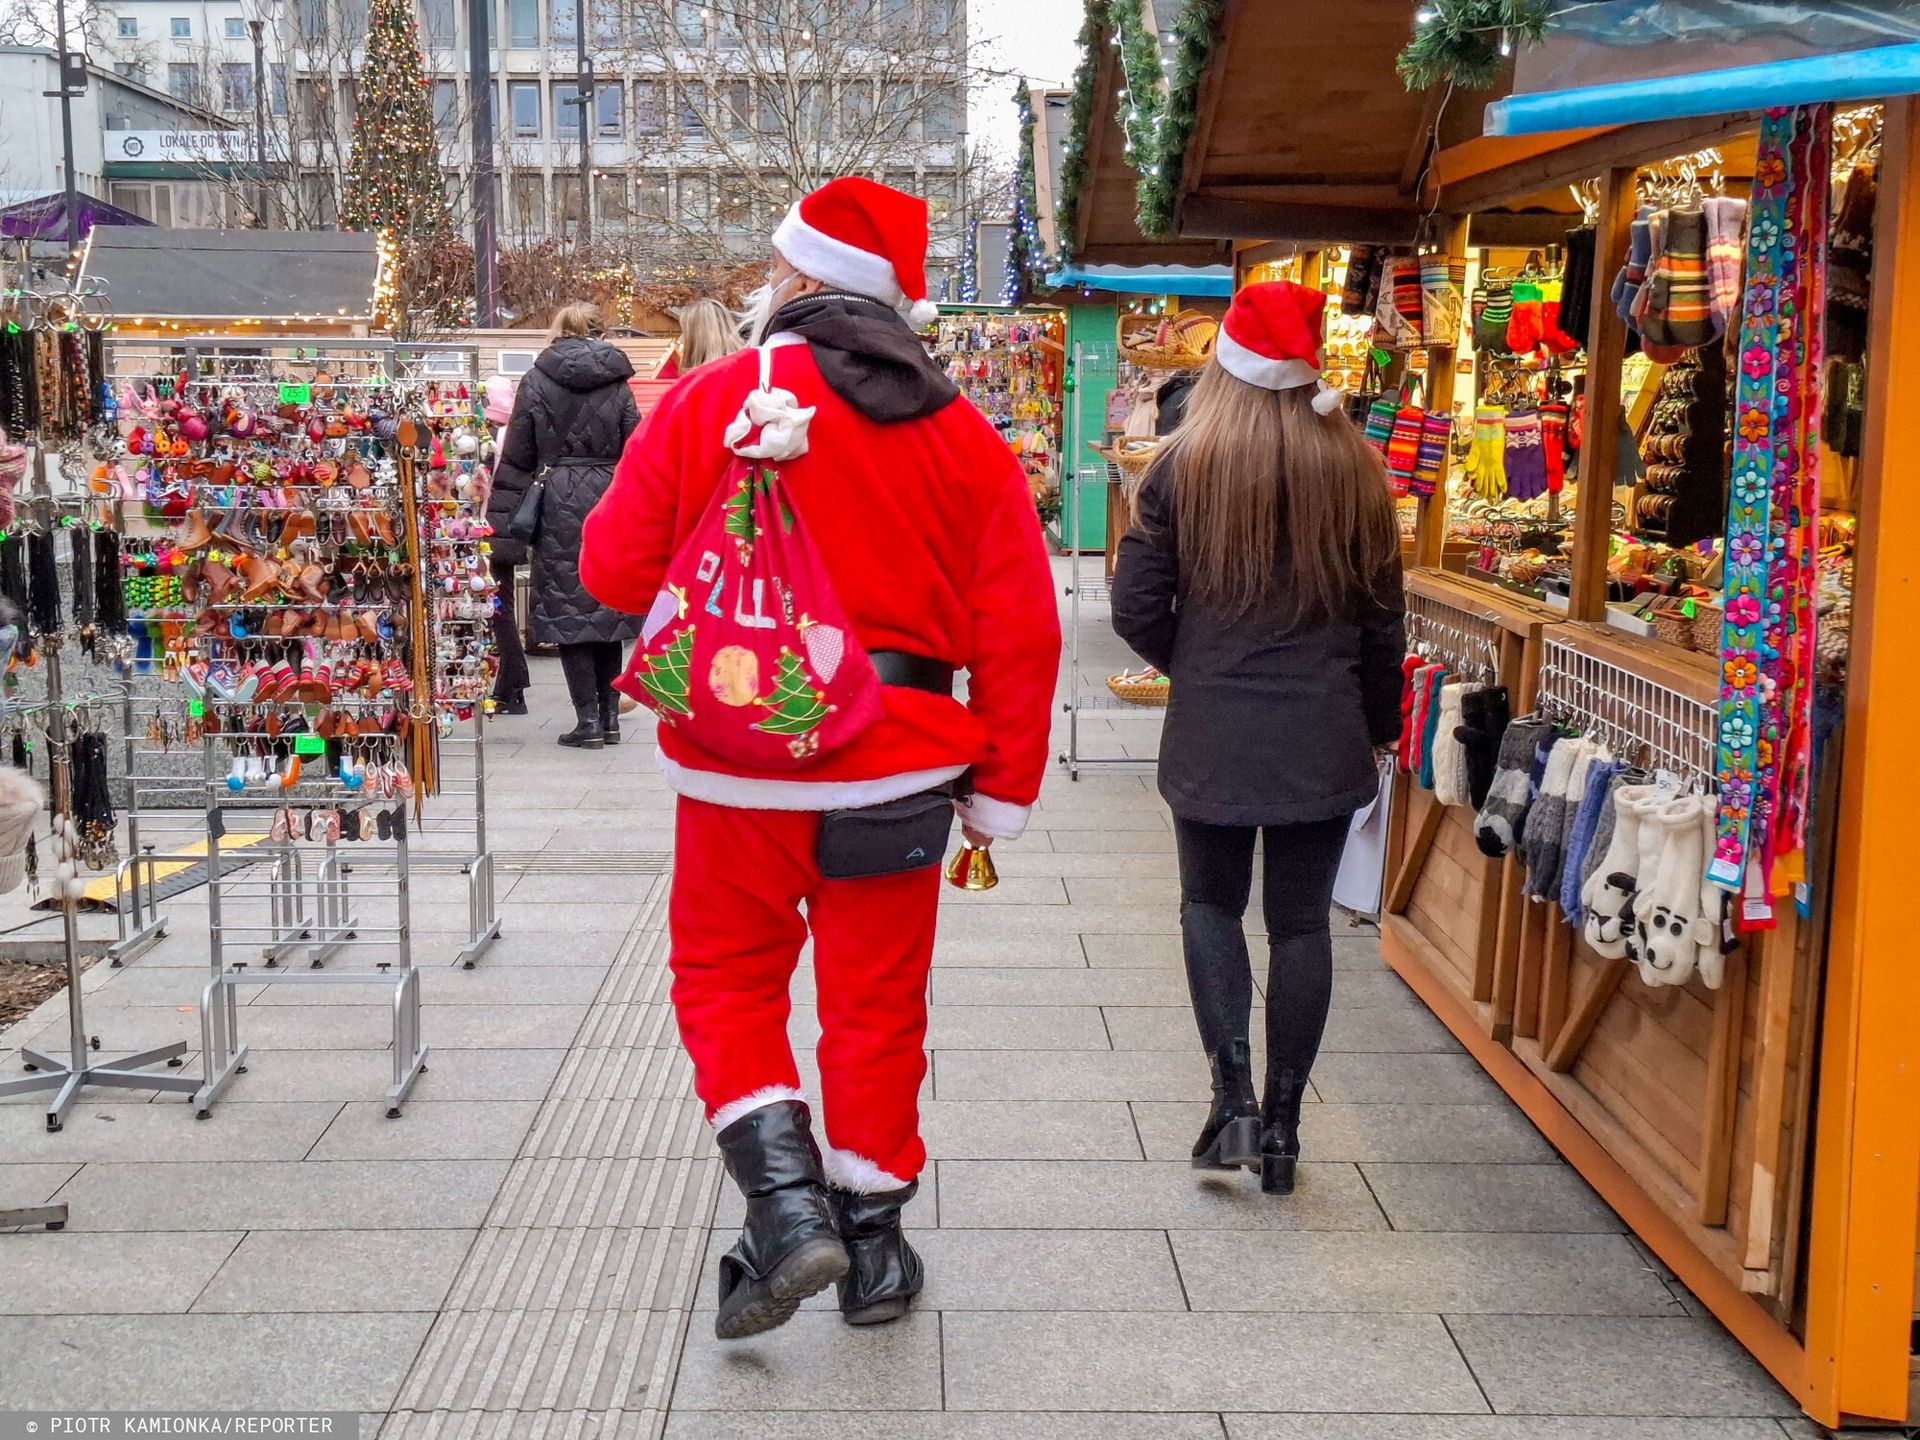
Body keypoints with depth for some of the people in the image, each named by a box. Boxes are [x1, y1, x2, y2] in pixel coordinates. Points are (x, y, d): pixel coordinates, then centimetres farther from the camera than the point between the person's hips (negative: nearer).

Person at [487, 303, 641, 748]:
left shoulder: (537, 381, 2)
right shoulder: (617, 383, 5)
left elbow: (517, 454, 1)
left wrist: (501, 515, 5)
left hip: (559, 505, -2)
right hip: (609, 499, 2)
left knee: (567, 608, 2)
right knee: (608, 607, 11)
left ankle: (588, 720, -1)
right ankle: (609, 718, 15)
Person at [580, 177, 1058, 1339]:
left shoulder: (706, 402, -7)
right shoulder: (964, 436, 0)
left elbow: (617, 568, -1)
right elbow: (1020, 630, -1)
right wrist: (1001, 793, 6)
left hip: (740, 763, -2)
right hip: (895, 764, 2)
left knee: (728, 982, 17)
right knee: (877, 1002, 14)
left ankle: (787, 1200, 2)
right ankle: (872, 1243, 25)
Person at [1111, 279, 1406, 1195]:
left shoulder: (1184, 466, -7)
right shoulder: (1354, 471, -1)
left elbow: (1136, 609, -6)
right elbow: (1383, 619, 4)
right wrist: (1378, 727, 16)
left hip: (1210, 737, -1)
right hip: (1324, 737, 1)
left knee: (1211, 904, 16)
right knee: (1301, 921, 10)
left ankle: (1233, 1094, 2)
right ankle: (1282, 1125, 15)